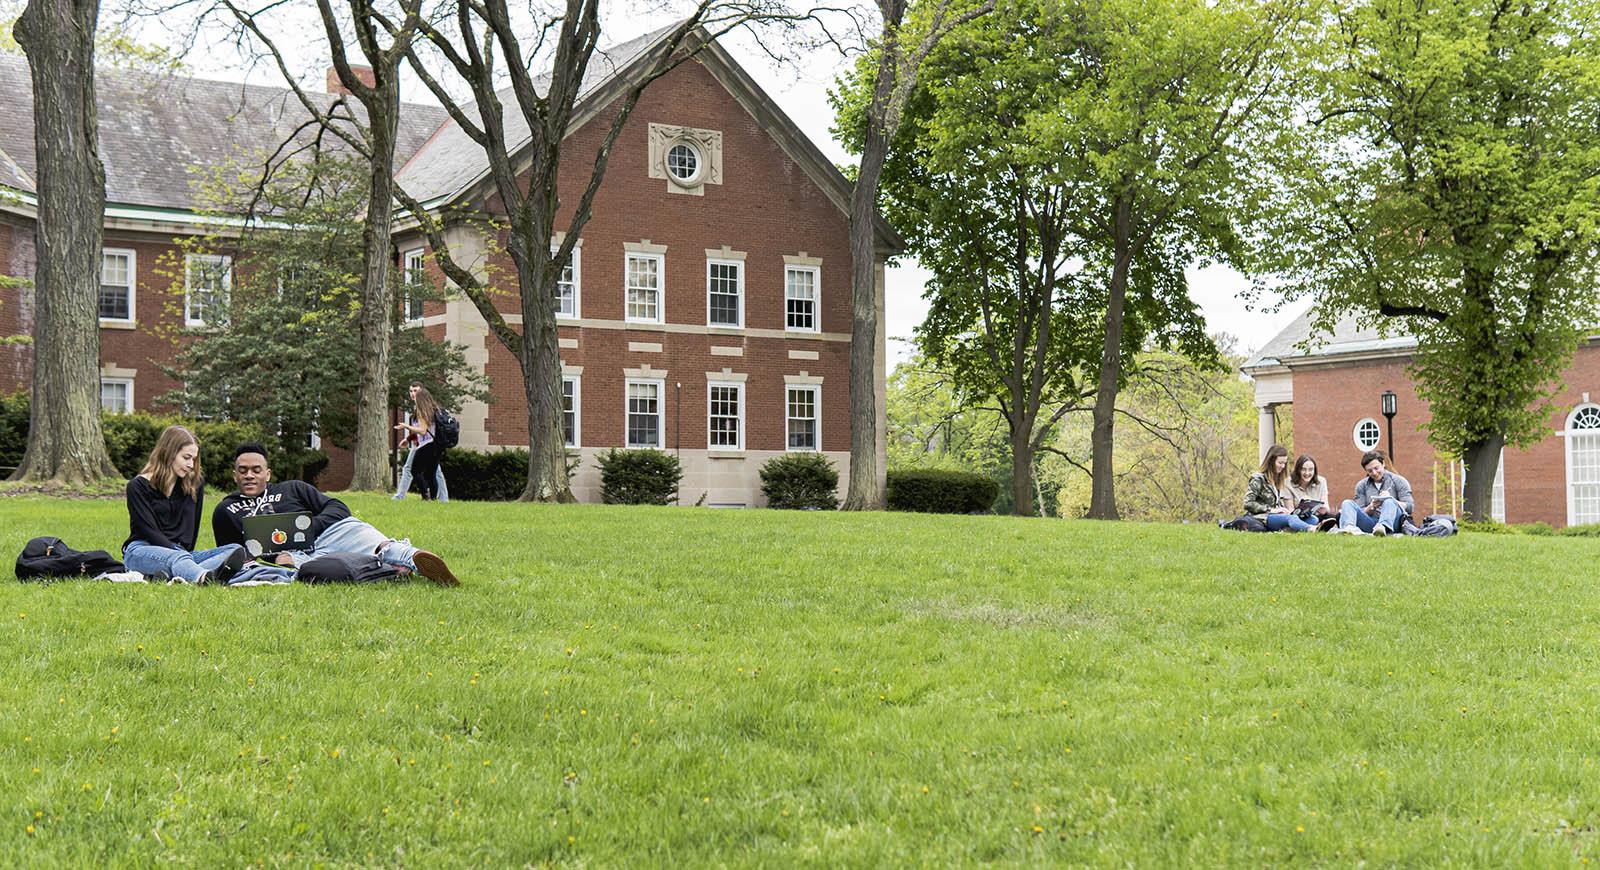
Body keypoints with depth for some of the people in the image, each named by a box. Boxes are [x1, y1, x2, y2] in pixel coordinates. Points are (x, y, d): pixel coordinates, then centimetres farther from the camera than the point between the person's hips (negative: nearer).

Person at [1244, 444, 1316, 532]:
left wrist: (1289, 510, 2)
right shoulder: (1258, 479, 0)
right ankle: (1310, 529, -68)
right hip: (1262, 518, -7)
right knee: (1291, 518, -39)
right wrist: (1271, 510, -13)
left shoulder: (1282, 480, 22)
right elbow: (1248, 504, -8)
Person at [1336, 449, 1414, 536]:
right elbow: (1359, 513, 13)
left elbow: (1410, 507, 2)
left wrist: (1391, 500, -14)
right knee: (1347, 503, -15)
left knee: (1389, 502, -32)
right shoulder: (1362, 486, 19)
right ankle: (1349, 527, -49)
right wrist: (1371, 507, -8)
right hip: (1370, 524, 3)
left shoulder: (1398, 481, 11)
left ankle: (1383, 527, -63)